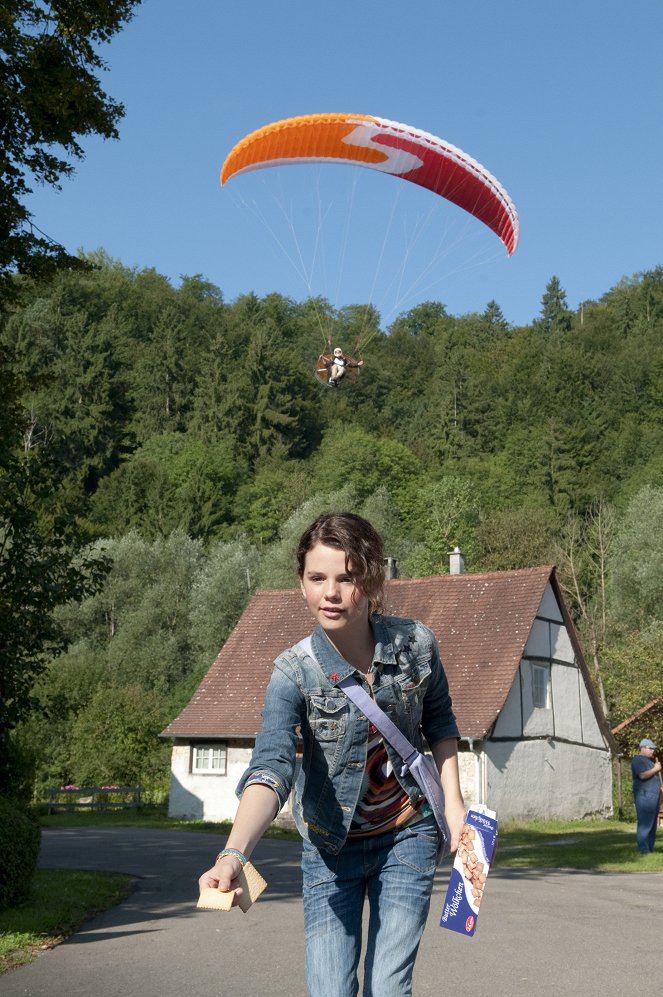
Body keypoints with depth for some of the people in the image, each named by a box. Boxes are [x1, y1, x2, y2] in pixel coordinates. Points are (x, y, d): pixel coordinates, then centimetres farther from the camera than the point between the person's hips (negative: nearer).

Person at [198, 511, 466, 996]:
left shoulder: (415, 643, -12)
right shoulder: (294, 672, -20)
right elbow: (271, 767, -35)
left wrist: (454, 804, 0)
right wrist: (233, 854, -50)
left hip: (407, 835, 1)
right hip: (332, 847, -1)